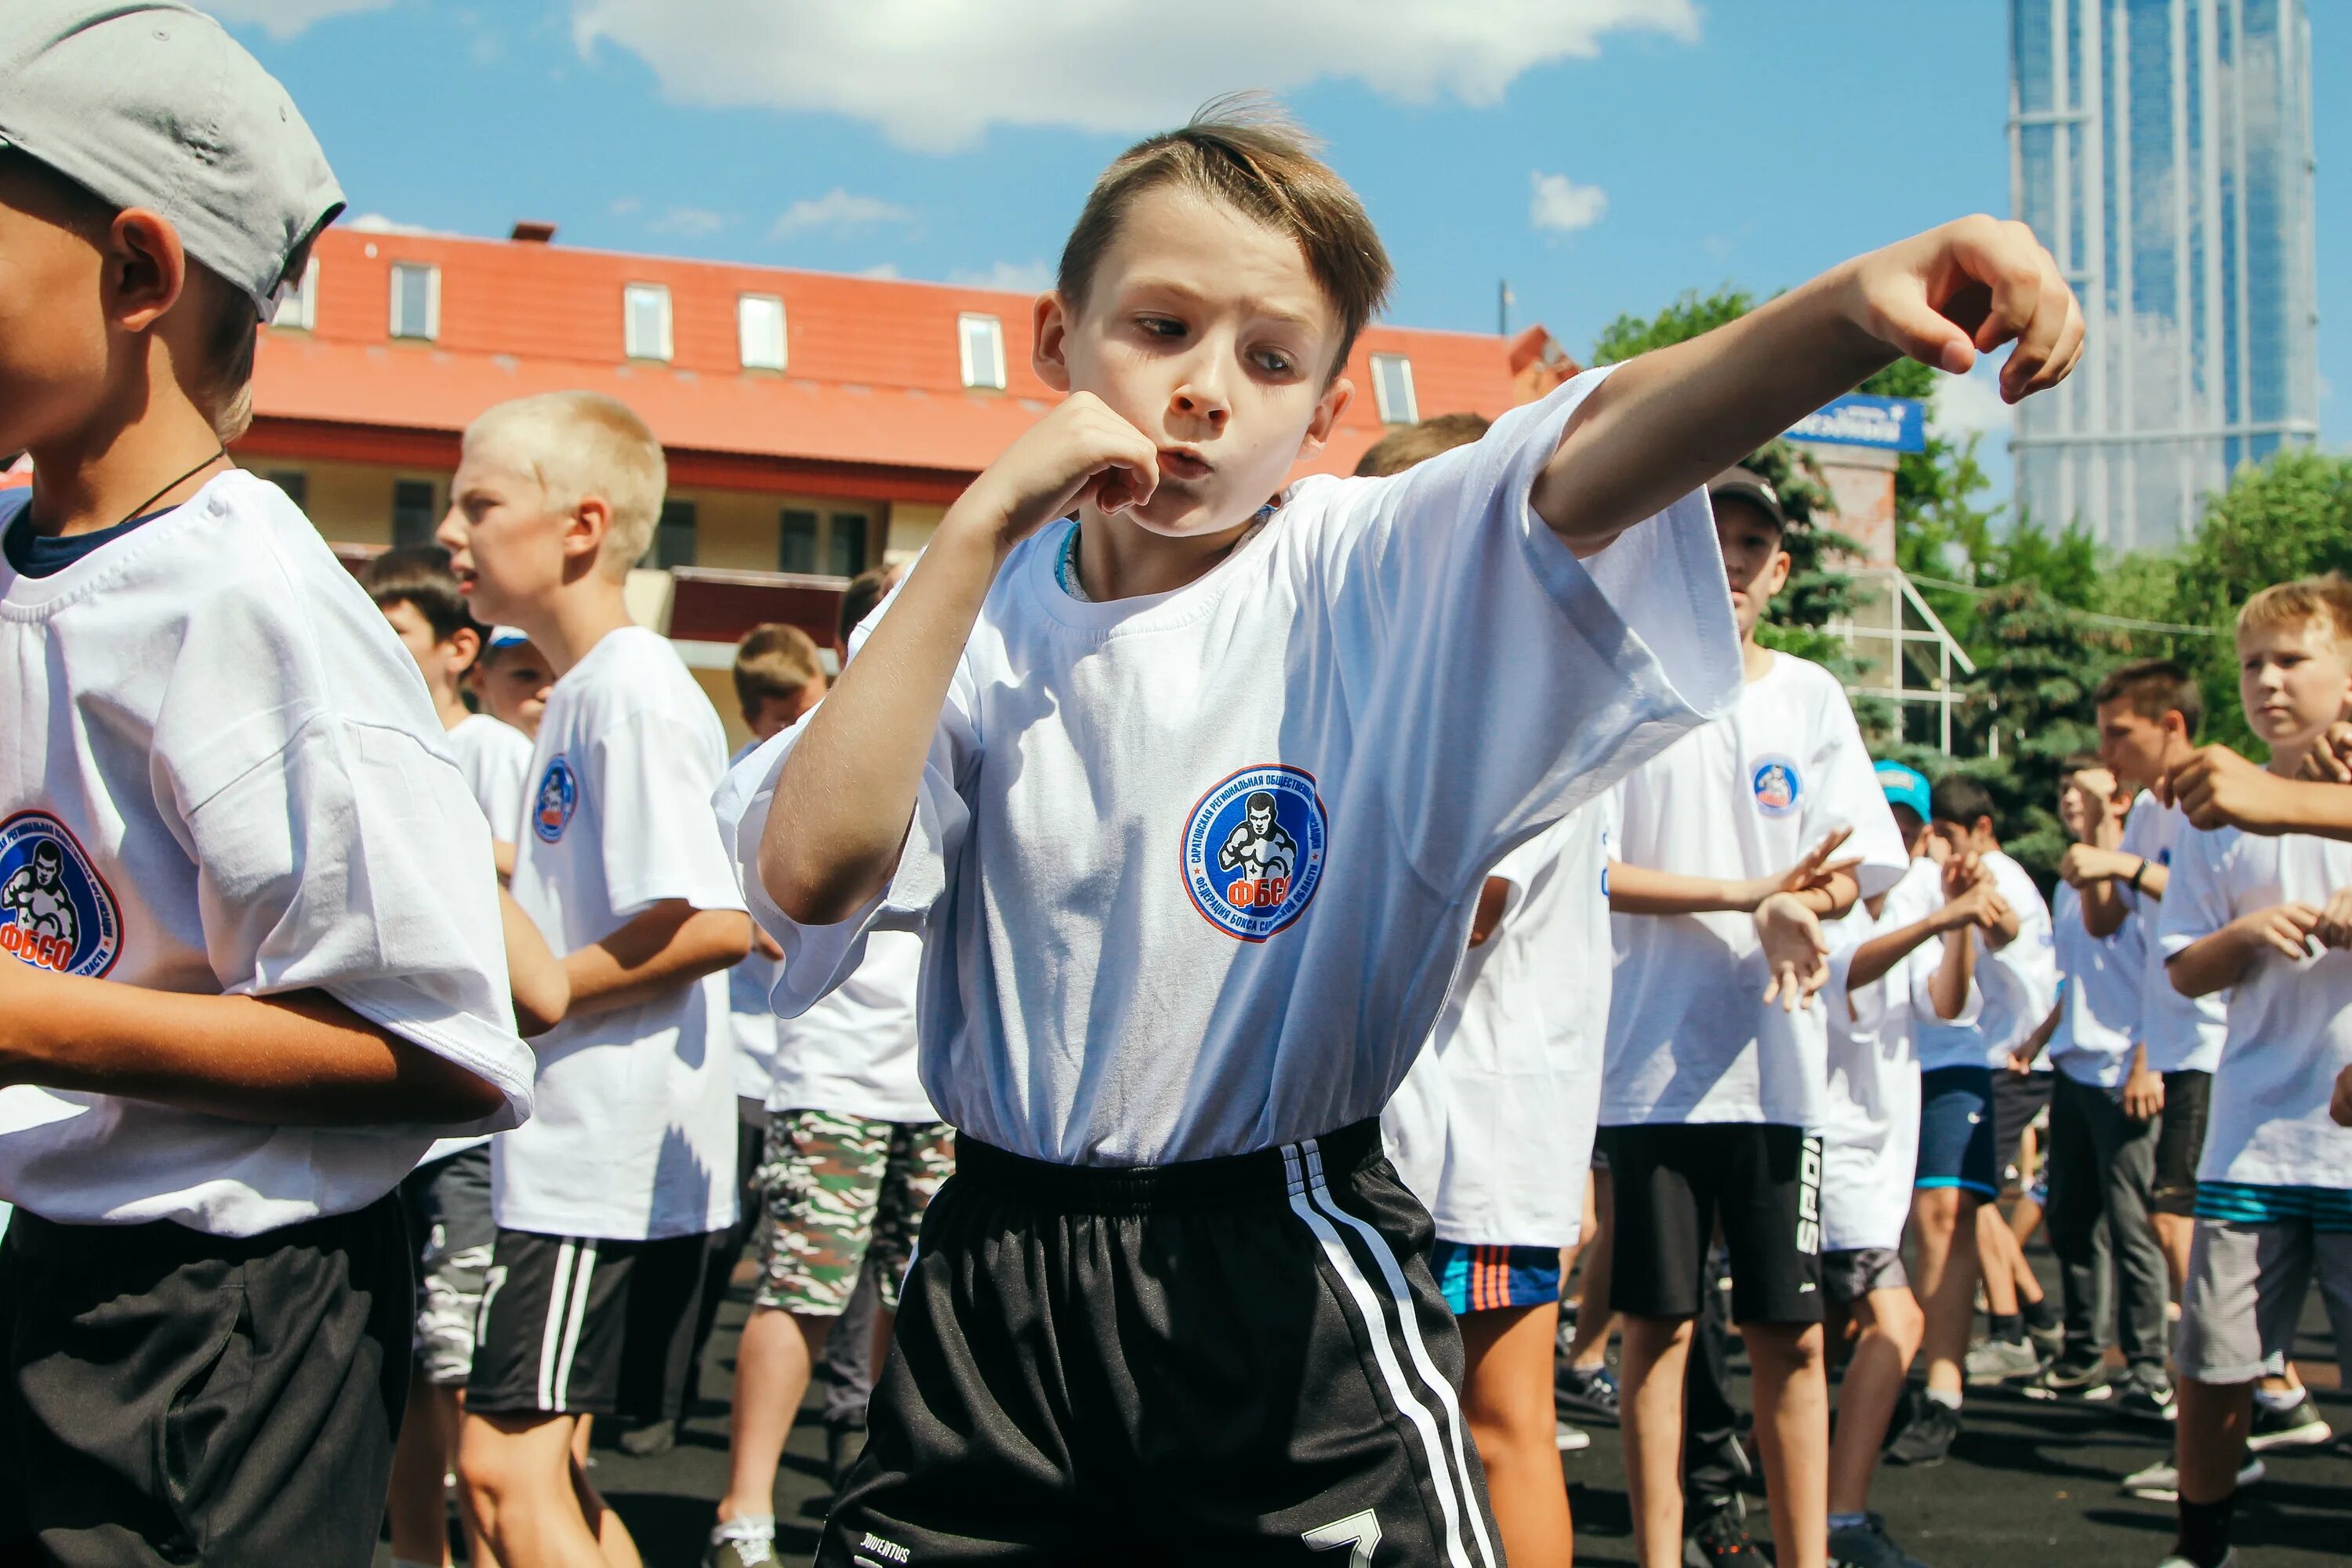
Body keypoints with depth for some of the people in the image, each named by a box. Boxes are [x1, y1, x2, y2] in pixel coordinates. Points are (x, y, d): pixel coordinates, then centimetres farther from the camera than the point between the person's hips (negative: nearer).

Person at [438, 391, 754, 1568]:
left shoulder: (635, 693, -15)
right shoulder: (581, 692, 16)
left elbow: (714, 923, -24)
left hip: (607, 1153, -10)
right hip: (568, 1148, 10)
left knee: (505, 1465, -10)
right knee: (538, 1458, 14)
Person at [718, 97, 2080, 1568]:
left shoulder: (1377, 576, -5)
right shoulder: (973, 618, 2)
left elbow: (1587, 462, -25)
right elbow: (812, 871, -15)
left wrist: (1852, 309, -45)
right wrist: (982, 525, -16)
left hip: (1287, 1280, -2)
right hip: (1000, 1269, 3)